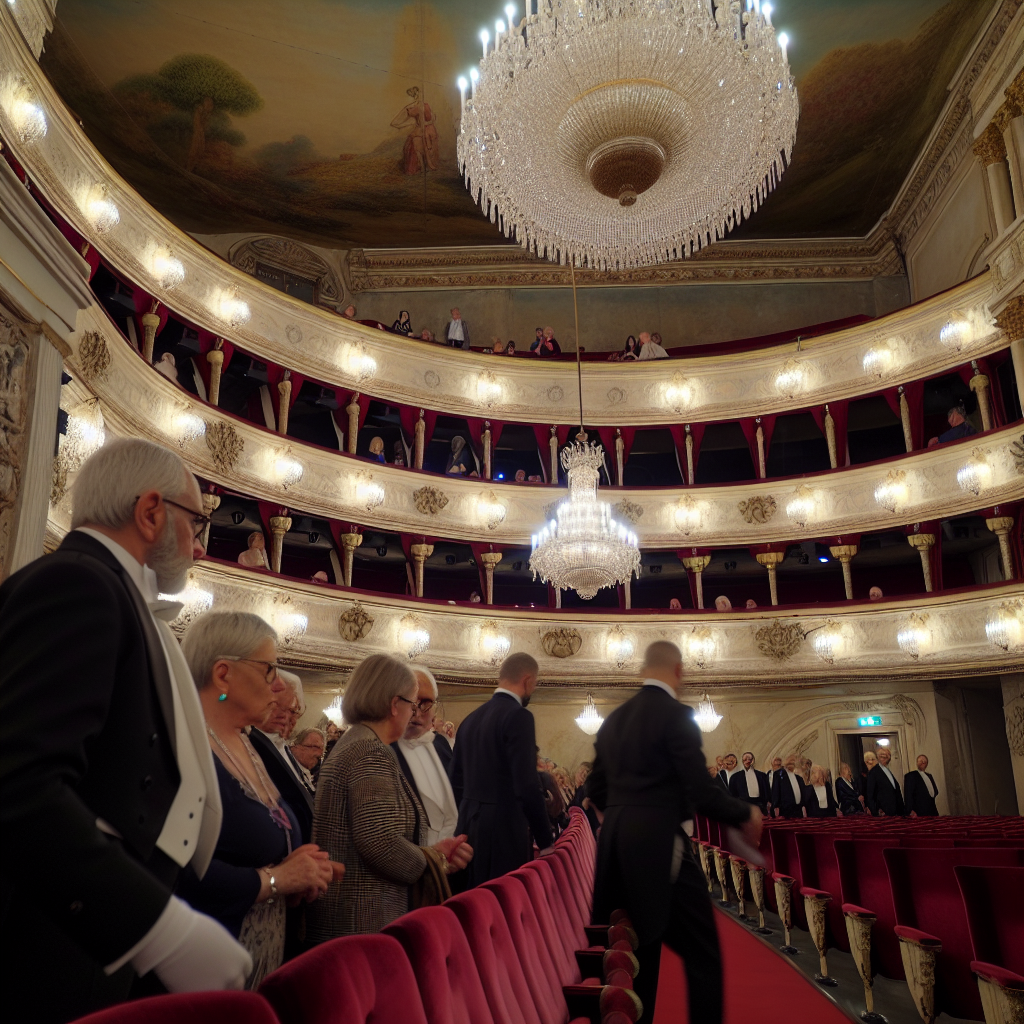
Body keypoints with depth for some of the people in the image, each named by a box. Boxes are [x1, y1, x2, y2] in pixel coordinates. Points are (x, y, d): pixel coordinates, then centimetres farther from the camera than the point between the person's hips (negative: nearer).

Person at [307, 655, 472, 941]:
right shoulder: (374, 753, -17)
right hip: (364, 922, -10)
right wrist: (435, 864, -10)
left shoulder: (349, 744, 13)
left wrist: (432, 852, 7)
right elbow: (380, 843, -26)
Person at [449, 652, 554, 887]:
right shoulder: (518, 716, -13)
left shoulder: (471, 718, 10)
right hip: (504, 830, -8)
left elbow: (455, 780, 14)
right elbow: (527, 786, -19)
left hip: (469, 827, 8)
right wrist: (546, 841, -11)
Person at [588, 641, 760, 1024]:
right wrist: (745, 815, 2)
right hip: (660, 845, -8)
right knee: (702, 953, 2)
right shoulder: (676, 715, -11)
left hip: (618, 845, 8)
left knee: (639, 950, 16)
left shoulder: (613, 719, 11)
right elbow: (701, 792, -15)